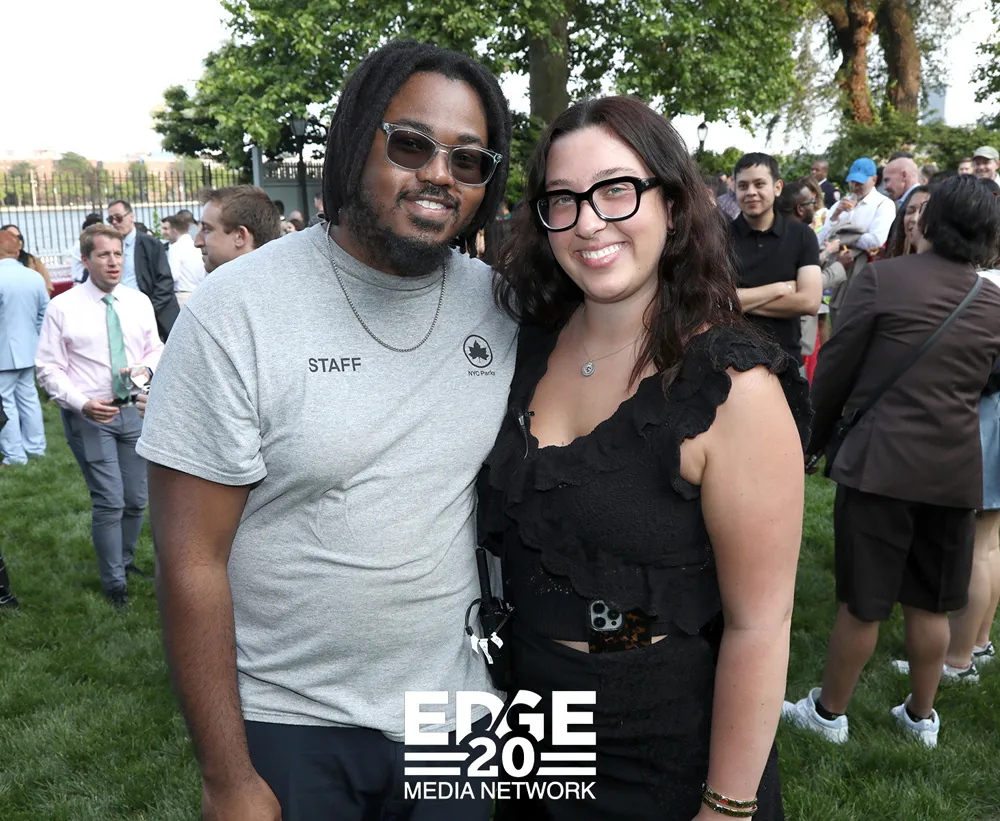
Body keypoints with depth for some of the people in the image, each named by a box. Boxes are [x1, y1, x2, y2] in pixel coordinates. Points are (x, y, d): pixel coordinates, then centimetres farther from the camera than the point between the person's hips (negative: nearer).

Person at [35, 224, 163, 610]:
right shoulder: (63, 307, -8)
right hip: (88, 417, -4)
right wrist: (83, 404, -20)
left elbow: (156, 349, 11)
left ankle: (125, 561, 38)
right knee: (109, 502, -5)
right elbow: (48, 368, -7)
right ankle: (115, 582, 15)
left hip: (133, 410, 4)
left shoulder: (140, 301, 2)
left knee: (136, 499, 13)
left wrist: (147, 369, -12)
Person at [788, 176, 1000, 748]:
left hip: (880, 461, -4)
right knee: (930, 603, 17)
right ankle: (922, 715, 32)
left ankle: (829, 712, 22)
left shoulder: (882, 278, -9)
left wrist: (816, 440, 8)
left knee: (863, 603, 6)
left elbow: (835, 369, -5)